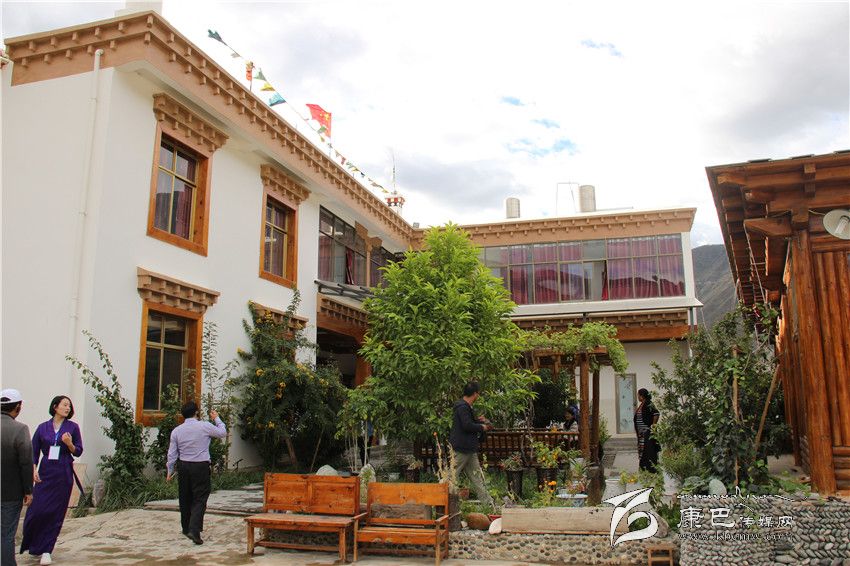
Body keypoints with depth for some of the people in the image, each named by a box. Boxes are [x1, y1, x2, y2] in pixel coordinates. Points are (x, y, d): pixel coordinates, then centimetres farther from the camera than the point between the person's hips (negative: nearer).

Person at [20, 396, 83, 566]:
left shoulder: (72, 427, 4)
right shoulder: (43, 428, 6)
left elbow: (78, 452, 4)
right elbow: (33, 451, 8)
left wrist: (69, 444, -15)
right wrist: (34, 469, -6)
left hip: (64, 475, -1)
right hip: (45, 473, 1)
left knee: (56, 513, 0)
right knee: (38, 509, -4)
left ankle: (46, 550, 10)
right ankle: (31, 542, 22)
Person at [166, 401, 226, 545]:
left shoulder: (176, 431, 1)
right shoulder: (205, 427, -10)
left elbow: (172, 454, 5)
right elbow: (222, 433, 6)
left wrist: (170, 471, 16)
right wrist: (216, 418, 21)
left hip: (183, 467, 4)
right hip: (201, 467, -4)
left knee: (185, 498, 17)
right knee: (200, 499, -2)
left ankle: (186, 528, 30)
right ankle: (194, 529, -15)